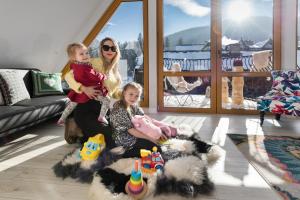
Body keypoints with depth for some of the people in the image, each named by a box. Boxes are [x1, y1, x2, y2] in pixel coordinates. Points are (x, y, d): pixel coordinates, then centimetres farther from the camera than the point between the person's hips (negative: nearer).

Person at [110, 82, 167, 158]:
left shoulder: (134, 106, 0)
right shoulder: (120, 110, -26)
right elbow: (131, 130, -26)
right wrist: (150, 138, -22)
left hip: (135, 134, 9)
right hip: (124, 140, -9)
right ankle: (127, 154, -9)